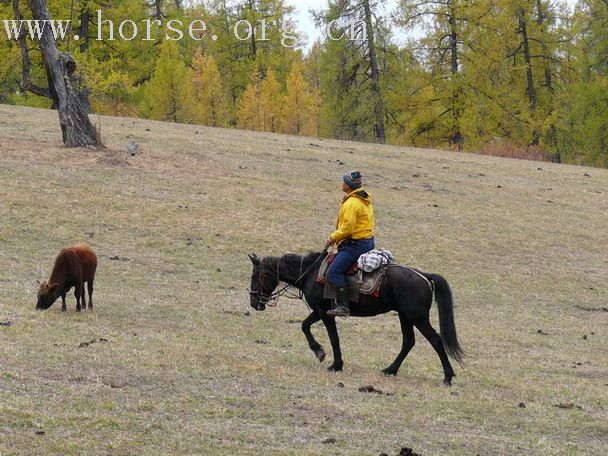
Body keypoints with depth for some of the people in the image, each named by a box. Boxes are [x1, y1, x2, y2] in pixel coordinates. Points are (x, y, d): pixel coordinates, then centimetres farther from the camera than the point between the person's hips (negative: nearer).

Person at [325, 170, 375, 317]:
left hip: (355, 244, -11)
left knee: (334, 271, -17)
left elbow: (347, 228, -23)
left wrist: (333, 238, -8)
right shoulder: (365, 200, 14)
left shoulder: (351, 203, -19)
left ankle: (343, 306, -22)